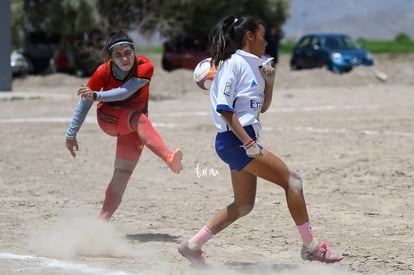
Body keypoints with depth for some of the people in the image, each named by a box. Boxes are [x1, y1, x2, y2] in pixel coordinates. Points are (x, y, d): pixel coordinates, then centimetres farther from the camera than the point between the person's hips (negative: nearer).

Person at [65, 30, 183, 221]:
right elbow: (84, 102, -8)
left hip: (133, 125, 2)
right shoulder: (103, 72, -18)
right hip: (107, 118, -2)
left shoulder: (145, 67, -21)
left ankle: (102, 221, -12)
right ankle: (169, 157, -59)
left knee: (122, 175, -12)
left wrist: (96, 96, -43)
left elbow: (125, 92, -31)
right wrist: (71, 134, -5)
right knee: (139, 119, -36)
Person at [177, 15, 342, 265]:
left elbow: (262, 107, 24)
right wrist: (249, 142, -22)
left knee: (244, 205, 13)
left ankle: (193, 246, 18)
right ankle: (311, 247, -5)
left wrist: (269, 83, 7)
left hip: (242, 141, 10)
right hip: (235, 140, -10)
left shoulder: (252, 65, 17)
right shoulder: (234, 63, -10)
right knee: (292, 180, -9)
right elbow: (224, 108, -17)